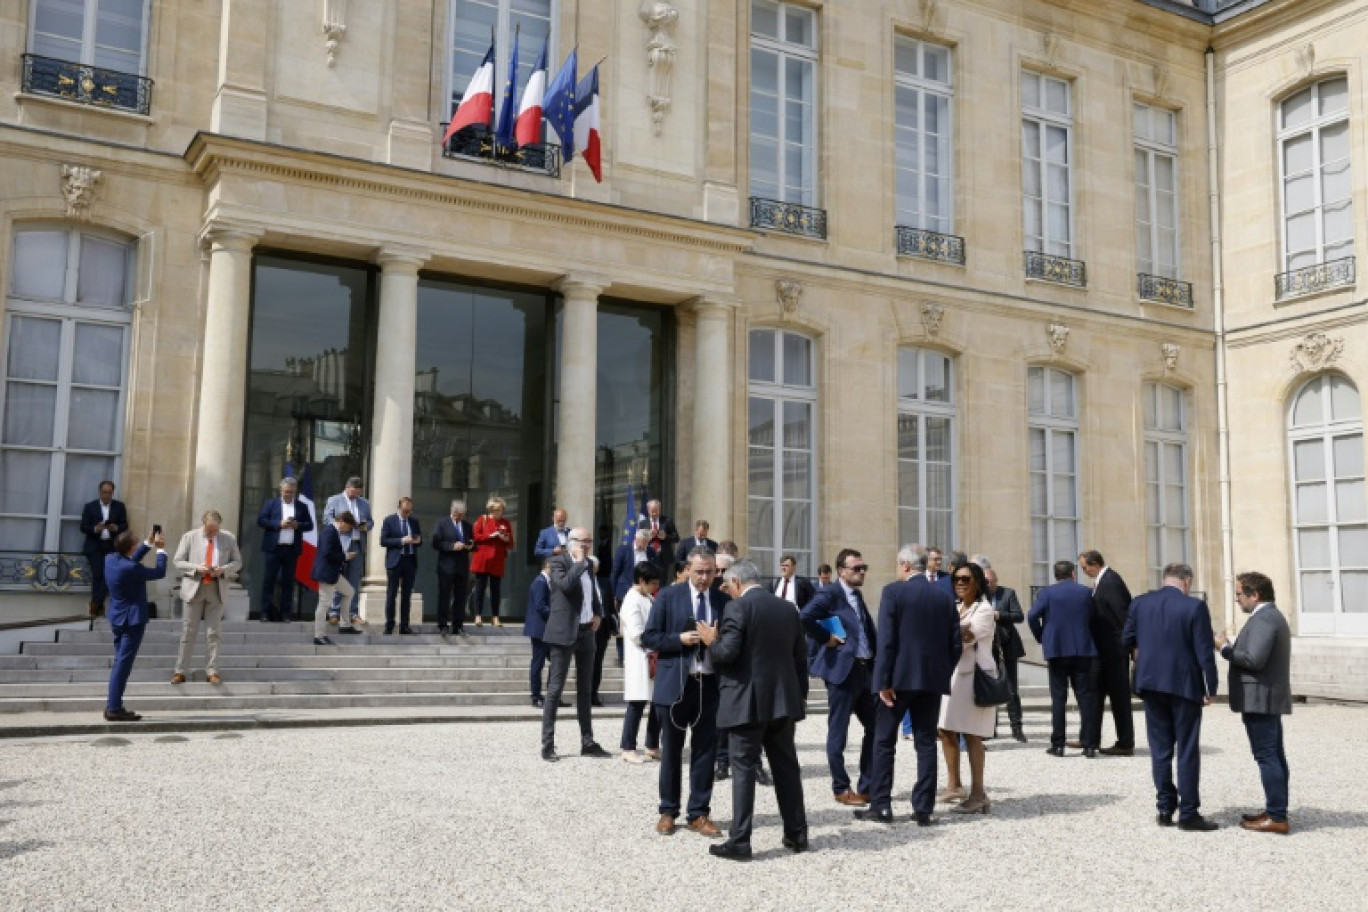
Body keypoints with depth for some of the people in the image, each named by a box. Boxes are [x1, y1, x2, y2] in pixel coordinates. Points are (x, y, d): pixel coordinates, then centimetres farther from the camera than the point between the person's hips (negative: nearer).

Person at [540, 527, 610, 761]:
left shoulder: (589, 563, 13)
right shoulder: (558, 562, -8)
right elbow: (565, 584, -27)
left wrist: (598, 613, 14)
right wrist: (579, 561, -18)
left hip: (586, 631, 7)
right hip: (564, 632, -7)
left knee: (585, 689, 12)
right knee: (555, 689, -5)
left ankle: (587, 742, 17)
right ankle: (547, 745, -1)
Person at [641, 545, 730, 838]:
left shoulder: (724, 601, 5)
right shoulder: (668, 597, -2)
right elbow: (648, 638, -3)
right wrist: (680, 639, -15)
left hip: (710, 684, 2)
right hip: (674, 684, -2)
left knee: (705, 750, 6)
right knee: (671, 751, 9)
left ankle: (699, 813, 17)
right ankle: (668, 811, 22)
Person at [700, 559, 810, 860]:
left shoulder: (737, 607, -10)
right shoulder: (787, 608, 10)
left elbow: (728, 652, -20)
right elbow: (801, 656, 12)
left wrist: (711, 641, 1)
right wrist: (800, 695, 18)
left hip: (746, 702, -6)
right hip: (783, 700, 6)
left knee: (744, 769, -2)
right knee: (787, 767, 14)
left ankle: (739, 842, 0)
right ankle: (797, 834, 20)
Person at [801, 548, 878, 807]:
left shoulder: (858, 595, 15)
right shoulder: (830, 594, -10)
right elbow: (804, 618, -25)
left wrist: (877, 663, 7)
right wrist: (826, 638, -15)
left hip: (865, 669, 8)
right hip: (842, 669, -8)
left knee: (875, 727, 10)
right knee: (838, 732, 2)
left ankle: (867, 787, 20)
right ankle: (841, 789, 13)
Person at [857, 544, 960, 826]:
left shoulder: (893, 591, -8)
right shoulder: (944, 598, 6)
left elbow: (886, 640, -14)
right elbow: (956, 645, 5)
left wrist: (883, 681, -12)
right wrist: (943, 673, 16)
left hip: (899, 678, -4)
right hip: (933, 679, 4)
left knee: (884, 742, 7)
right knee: (926, 743, 9)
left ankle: (881, 805, 6)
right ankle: (923, 809, 9)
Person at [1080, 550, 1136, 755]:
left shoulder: (1110, 582, -18)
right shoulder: (1101, 581, 12)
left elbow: (1123, 614, -21)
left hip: (1114, 648, -10)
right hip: (1104, 649, 10)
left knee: (1119, 694, -2)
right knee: (1096, 692, 15)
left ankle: (1125, 744, 6)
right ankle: (1091, 737, 23)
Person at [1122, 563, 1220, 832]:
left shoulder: (1140, 603, 0)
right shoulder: (1195, 607, -12)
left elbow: (1127, 640, 8)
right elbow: (1205, 652, -12)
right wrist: (1211, 688, -3)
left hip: (1151, 684, 4)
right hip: (1185, 685, -4)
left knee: (1160, 749, 11)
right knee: (1187, 751, 3)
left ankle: (1165, 808, 15)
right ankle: (1188, 813, 6)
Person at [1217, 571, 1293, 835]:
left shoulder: (1262, 619, -17)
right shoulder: (1272, 616, 18)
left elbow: (1255, 659, -25)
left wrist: (1225, 648, -13)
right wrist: (1233, 647, 8)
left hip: (1260, 699, -11)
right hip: (1271, 698, 11)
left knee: (1266, 756, -9)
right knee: (1274, 755, 13)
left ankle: (1277, 817, -7)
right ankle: (1276, 810, 20)